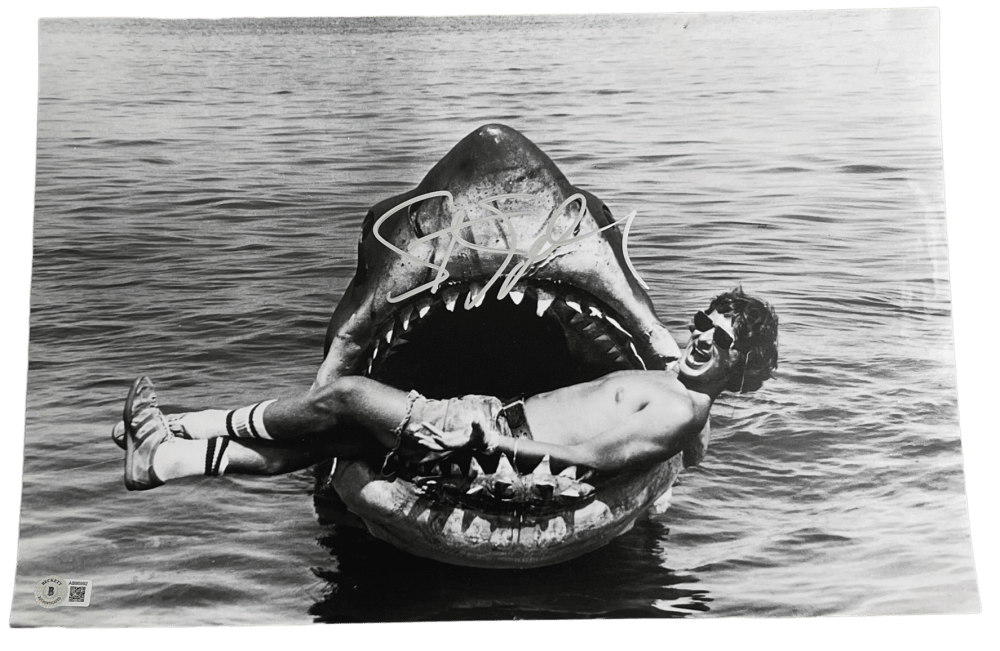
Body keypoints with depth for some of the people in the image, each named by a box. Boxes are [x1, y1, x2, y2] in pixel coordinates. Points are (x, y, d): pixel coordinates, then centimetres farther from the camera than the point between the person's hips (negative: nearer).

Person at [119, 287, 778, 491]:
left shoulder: (681, 412, -13)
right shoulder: (670, 384, 18)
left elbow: (590, 455, -23)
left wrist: (490, 435, -20)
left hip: (500, 437, -8)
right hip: (498, 418, 9)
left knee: (345, 392, -9)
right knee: (316, 444, 5)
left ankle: (173, 430, 13)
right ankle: (161, 458, 14)